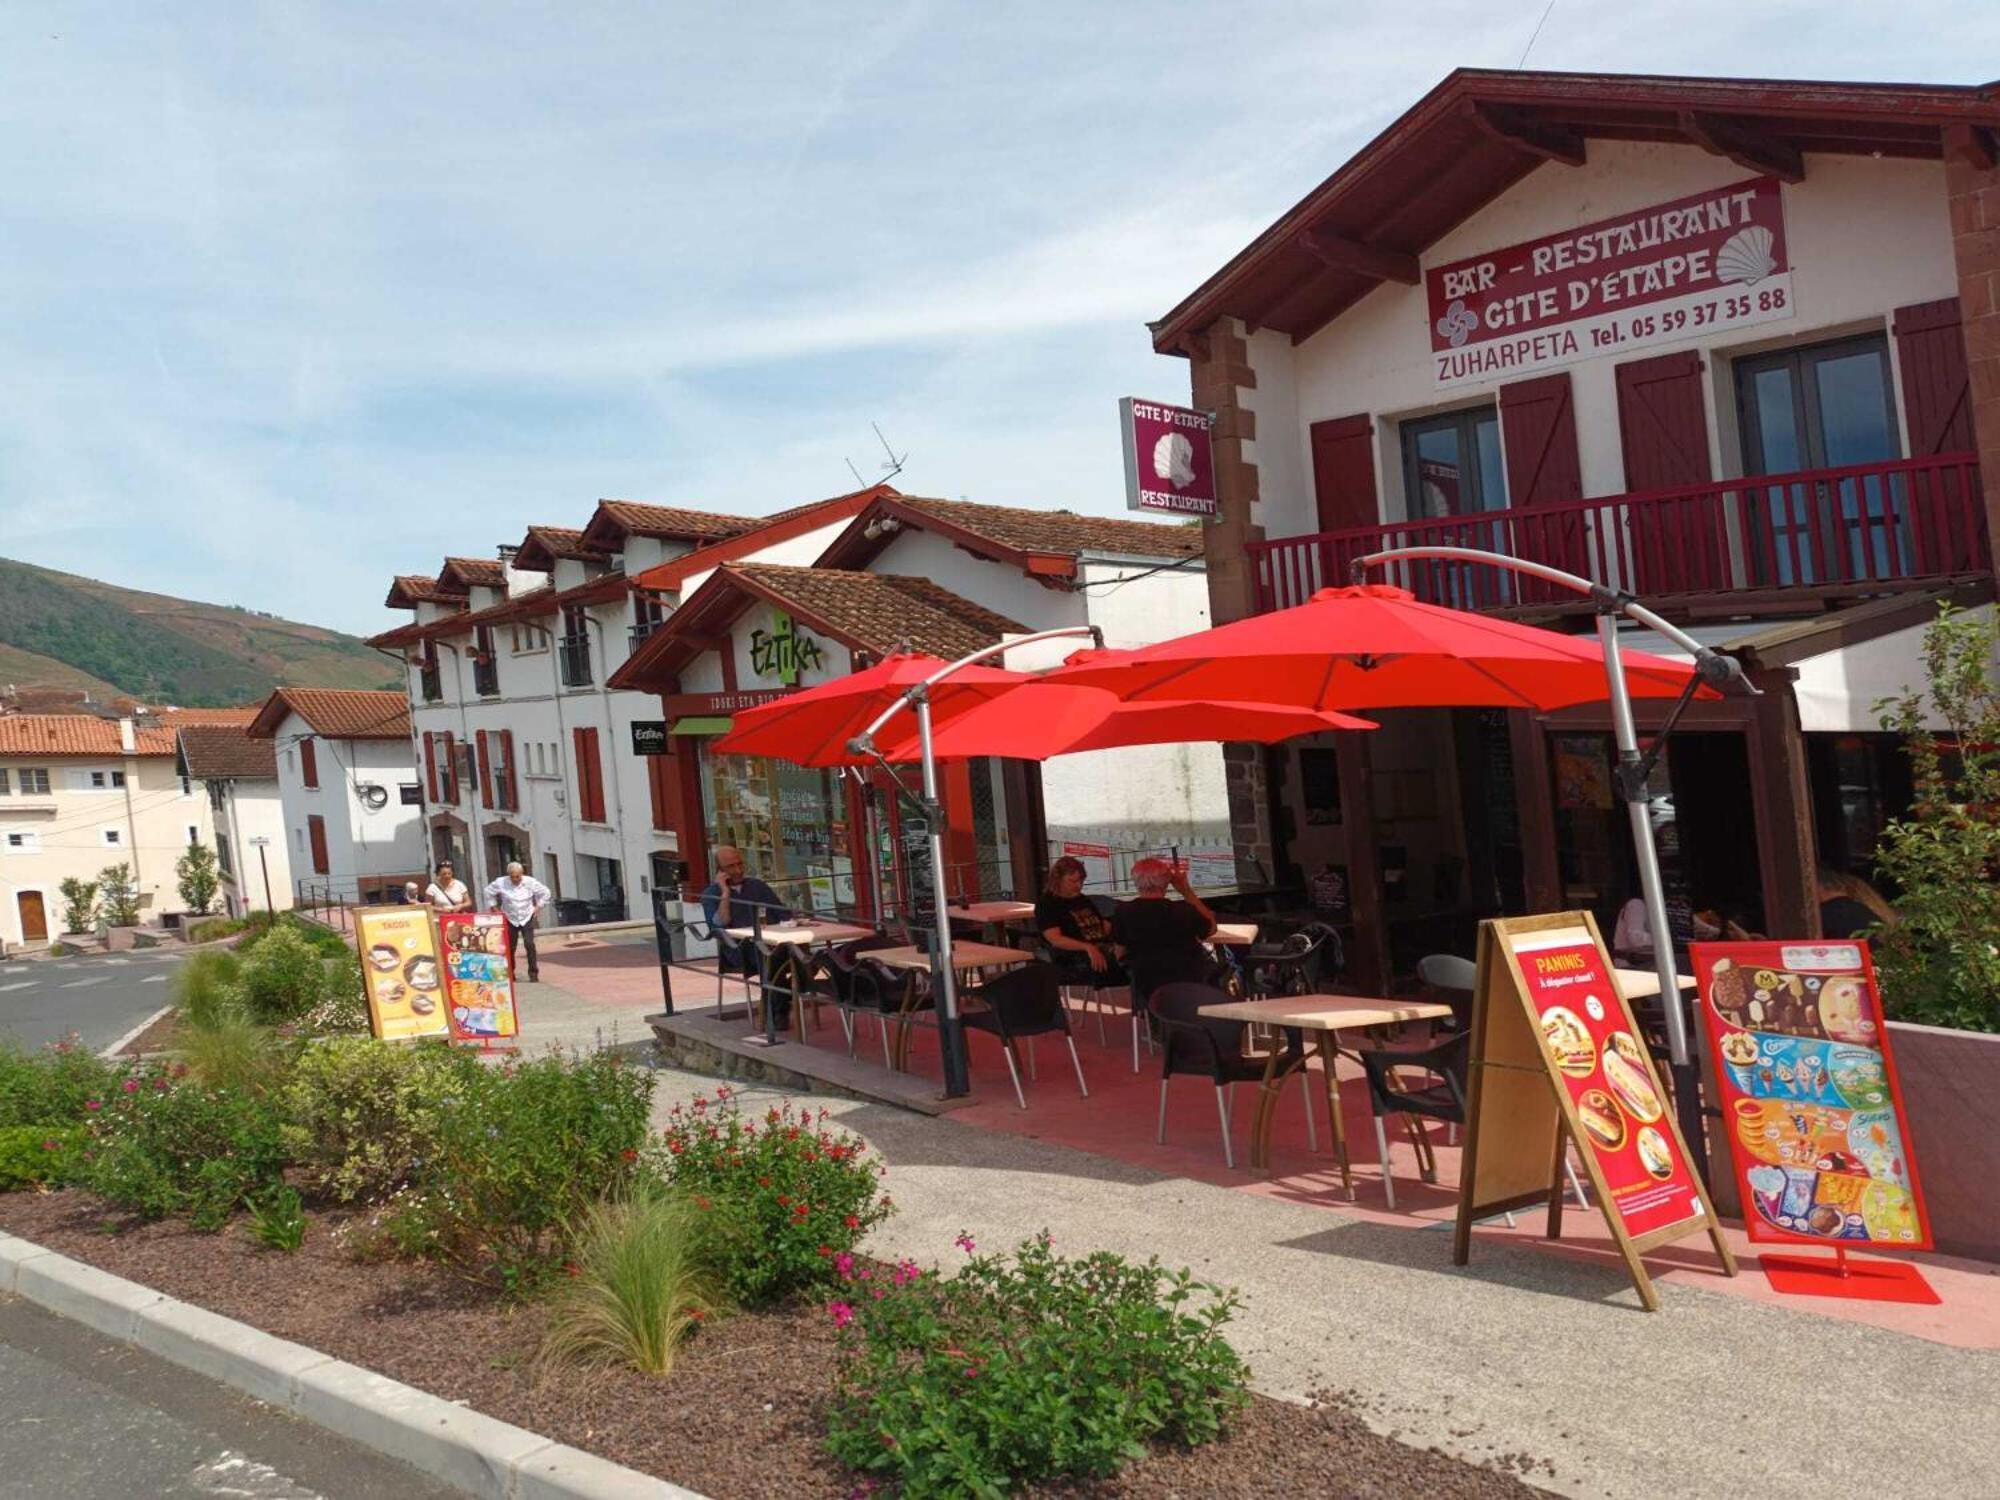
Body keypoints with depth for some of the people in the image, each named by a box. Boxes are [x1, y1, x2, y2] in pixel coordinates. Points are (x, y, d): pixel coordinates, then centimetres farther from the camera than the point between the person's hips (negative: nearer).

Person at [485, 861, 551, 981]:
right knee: (510, 947, 4)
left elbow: (545, 892, 4)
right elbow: (488, 892, 6)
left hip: (527, 918, -1)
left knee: (530, 944, -12)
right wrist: (494, 907, 3)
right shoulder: (501, 883, -10)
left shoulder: (530, 882, -9)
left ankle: (533, 973, -6)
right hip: (510, 919, 1)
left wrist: (538, 906, 0)